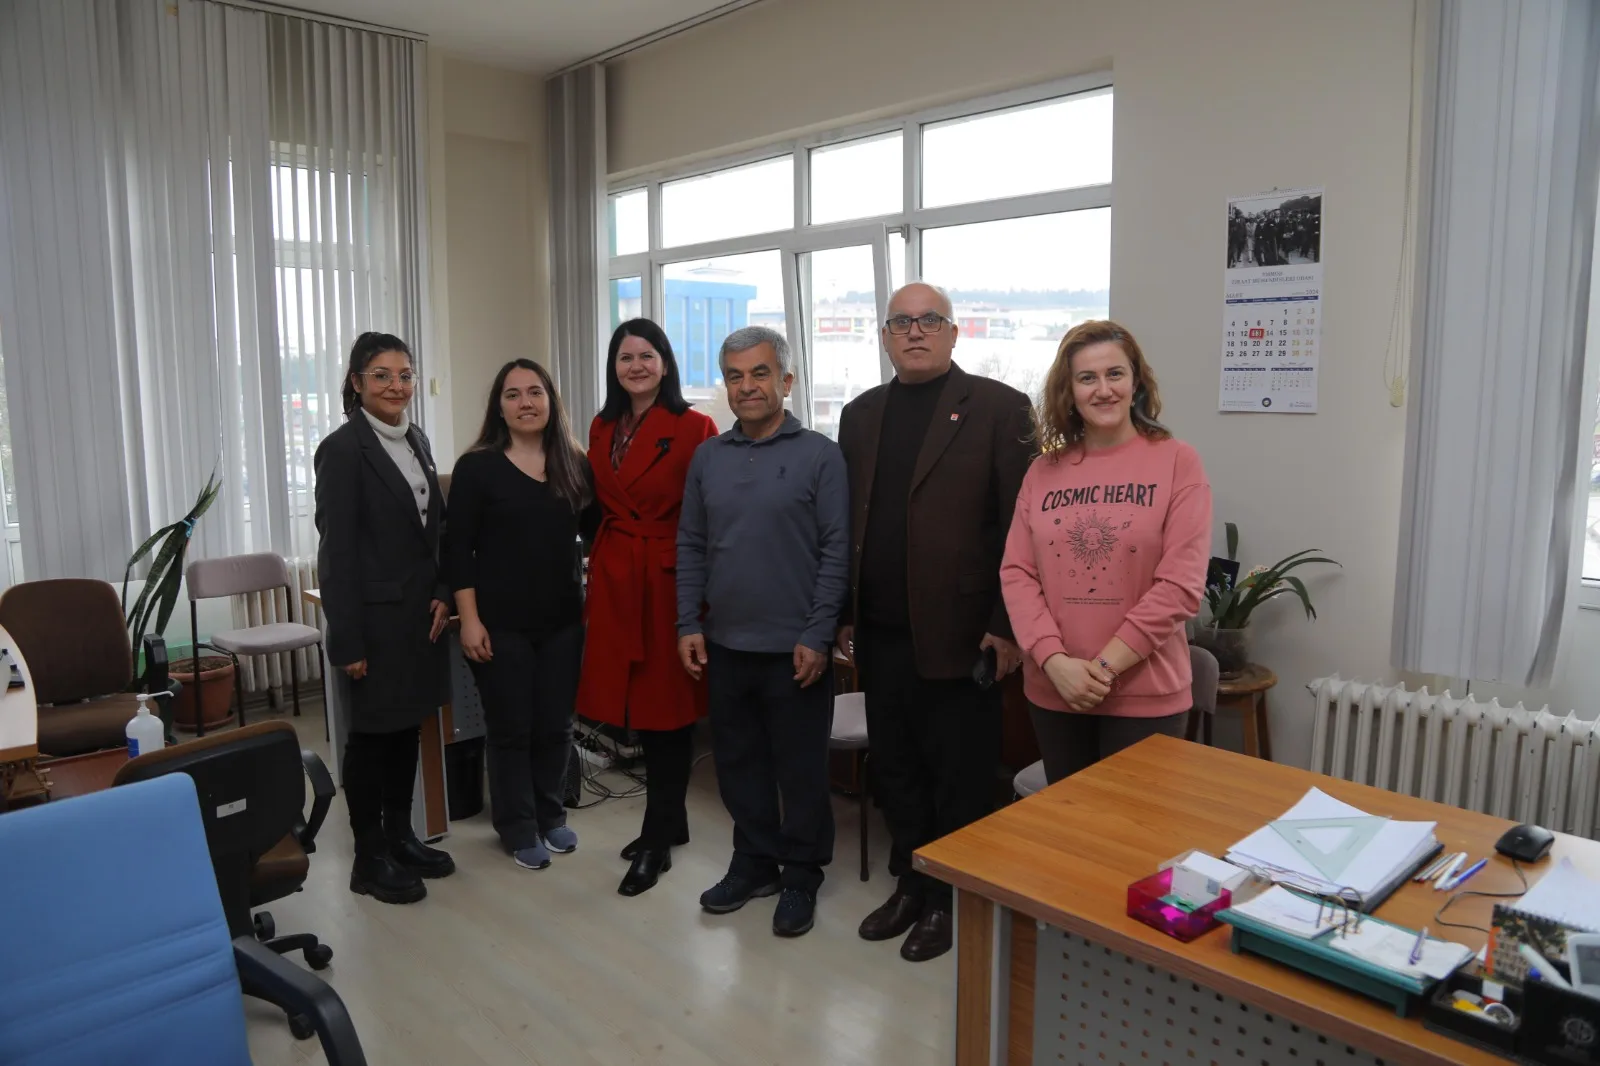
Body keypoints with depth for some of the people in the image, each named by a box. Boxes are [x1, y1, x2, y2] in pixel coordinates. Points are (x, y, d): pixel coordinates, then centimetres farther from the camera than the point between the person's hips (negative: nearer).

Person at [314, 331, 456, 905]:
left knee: (408, 728, 15)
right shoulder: (343, 448, -11)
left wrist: (443, 593, 0)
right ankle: (369, 859, 19)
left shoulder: (416, 440, 10)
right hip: (376, 617, -7)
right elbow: (336, 550, -14)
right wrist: (348, 640, -16)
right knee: (372, 734, 5)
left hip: (420, 614, 7)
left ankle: (401, 837, 30)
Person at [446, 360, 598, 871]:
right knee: (511, 728, 7)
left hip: (563, 619, 3)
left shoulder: (575, 465, 5)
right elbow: (458, 549, -7)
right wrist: (469, 619, -11)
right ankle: (519, 828, 25)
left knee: (556, 725, 12)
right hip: (501, 623, -3)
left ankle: (551, 815, 32)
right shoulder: (477, 467, -5)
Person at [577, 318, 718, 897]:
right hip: (615, 579, 6)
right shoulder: (602, 429, 12)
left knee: (666, 707, 1)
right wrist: (601, 566, 9)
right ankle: (672, 820, 29)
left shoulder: (694, 428, -7)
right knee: (637, 704, 12)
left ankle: (656, 840, 14)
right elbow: (598, 504, 17)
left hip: (670, 578, -6)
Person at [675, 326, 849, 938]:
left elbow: (836, 551, -9)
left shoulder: (818, 455, -6)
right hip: (724, 645, 5)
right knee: (738, 761, 15)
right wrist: (689, 624, 4)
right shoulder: (708, 458, 7)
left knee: (800, 767, 8)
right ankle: (754, 863, 32)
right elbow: (690, 547, 10)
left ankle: (801, 876, 25)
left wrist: (817, 636, -13)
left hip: (794, 648, -4)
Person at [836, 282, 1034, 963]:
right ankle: (910, 886, 34)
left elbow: (1021, 525, -8)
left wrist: (1006, 626, -12)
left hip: (958, 634, -5)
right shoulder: (861, 414, 12)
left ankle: (950, 900, 27)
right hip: (881, 633, 5)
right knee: (894, 771, 16)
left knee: (959, 779, 8)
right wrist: (844, 613, 10)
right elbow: (848, 520, 13)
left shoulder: (999, 409, -5)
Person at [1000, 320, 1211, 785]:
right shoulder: (1043, 471, 4)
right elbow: (1016, 573, 1)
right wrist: (1055, 661, -13)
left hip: (1145, 695, -3)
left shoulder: (1177, 461, -4)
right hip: (1052, 691, 3)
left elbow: (1181, 583, -10)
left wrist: (1105, 666, -14)